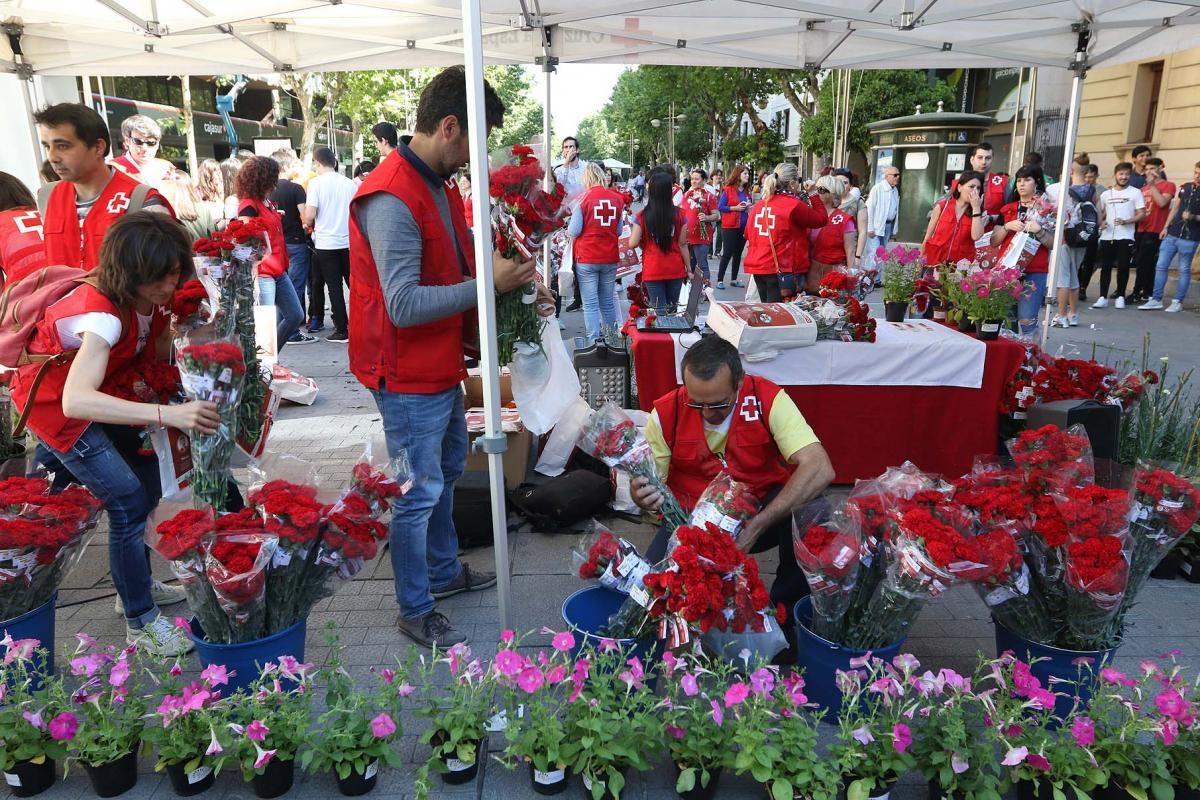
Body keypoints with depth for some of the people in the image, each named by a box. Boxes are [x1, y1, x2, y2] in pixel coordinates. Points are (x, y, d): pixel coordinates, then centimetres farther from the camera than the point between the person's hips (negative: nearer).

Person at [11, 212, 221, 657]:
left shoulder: (153, 298, -14)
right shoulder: (102, 312, -37)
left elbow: (159, 357, -10)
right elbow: (75, 401, -52)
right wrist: (167, 414, -60)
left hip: (102, 391, 8)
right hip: (53, 400, -7)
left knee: (146, 482, 9)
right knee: (129, 500, -12)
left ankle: (137, 583, 30)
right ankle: (141, 623, 2)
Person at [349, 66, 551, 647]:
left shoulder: (438, 185, 9)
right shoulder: (392, 199, -24)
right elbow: (404, 306, -29)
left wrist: (514, 287, -2)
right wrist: (487, 286, -25)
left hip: (441, 365, 11)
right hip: (409, 376, -10)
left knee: (446, 471, 23)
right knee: (419, 492, 2)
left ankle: (444, 571, 43)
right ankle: (415, 611, 21)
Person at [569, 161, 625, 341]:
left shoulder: (584, 198, -9)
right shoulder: (617, 198, 1)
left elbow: (573, 232, -8)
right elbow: (619, 231, 10)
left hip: (587, 259, -4)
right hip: (610, 258, 4)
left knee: (590, 304, 0)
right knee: (608, 303, 15)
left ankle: (595, 342, -2)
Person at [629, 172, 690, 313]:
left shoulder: (642, 216, -9)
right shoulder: (680, 214, -4)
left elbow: (633, 244, -9)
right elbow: (683, 244, -1)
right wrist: (689, 268, 8)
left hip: (652, 271, -2)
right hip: (676, 270, 2)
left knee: (660, 312, 2)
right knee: (672, 309, 16)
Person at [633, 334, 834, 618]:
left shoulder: (767, 398, -20)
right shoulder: (667, 413, -15)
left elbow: (820, 469, -31)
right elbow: (649, 484, -5)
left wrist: (757, 526, -38)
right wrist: (643, 496, -32)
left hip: (764, 511, 0)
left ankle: (787, 608, -6)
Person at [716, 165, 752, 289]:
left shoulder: (746, 191, 10)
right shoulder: (728, 190, -6)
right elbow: (720, 207, -10)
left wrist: (749, 207, -2)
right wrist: (735, 208, -16)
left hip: (743, 226, 6)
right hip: (730, 227, -6)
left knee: (738, 253, 10)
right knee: (727, 253, -6)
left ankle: (734, 279, 18)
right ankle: (720, 280, 0)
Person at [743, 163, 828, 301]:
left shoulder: (758, 204, 7)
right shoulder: (794, 205, -12)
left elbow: (748, 234, 16)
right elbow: (821, 219, -3)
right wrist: (814, 195, 6)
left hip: (758, 267, 7)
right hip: (783, 269, -7)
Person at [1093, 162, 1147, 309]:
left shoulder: (1135, 192, 2)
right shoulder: (1106, 194, 12)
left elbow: (1141, 214, -3)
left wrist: (1126, 221, -19)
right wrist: (1101, 222, -3)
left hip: (1125, 237, -2)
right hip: (1107, 236, 3)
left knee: (1123, 267, 0)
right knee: (1105, 266, 1)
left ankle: (1120, 296, 10)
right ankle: (1103, 297, 4)